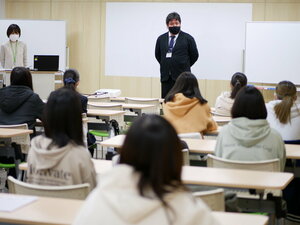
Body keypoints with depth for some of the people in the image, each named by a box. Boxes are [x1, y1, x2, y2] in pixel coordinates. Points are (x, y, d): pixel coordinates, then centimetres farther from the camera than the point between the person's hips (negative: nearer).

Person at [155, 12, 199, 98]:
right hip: (166, 77, 3)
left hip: (182, 77, -3)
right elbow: (157, 55, 20)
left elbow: (194, 55, 5)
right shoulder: (161, 39, 10)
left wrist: (184, 66, 7)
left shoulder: (188, 38, -1)